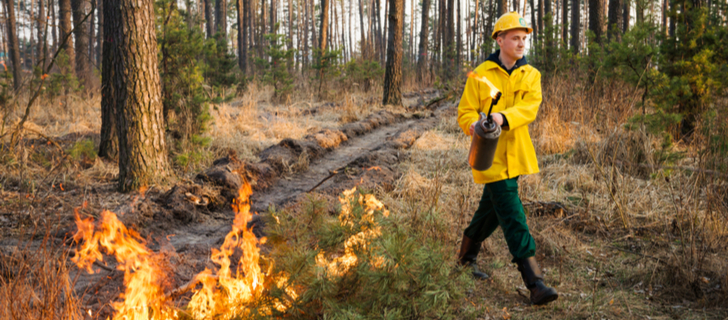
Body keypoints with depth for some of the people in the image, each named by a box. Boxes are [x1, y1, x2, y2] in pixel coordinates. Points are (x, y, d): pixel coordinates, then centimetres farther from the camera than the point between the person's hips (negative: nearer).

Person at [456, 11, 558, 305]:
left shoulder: (531, 76, 6)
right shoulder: (480, 76, -3)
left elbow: (529, 107, -11)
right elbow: (465, 113, -2)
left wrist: (503, 117, -30)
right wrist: (475, 124, -25)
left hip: (516, 155, 5)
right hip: (490, 155, -5)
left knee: (491, 210, 18)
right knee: (513, 217, -10)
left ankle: (466, 258, 39)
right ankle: (535, 283, -11)